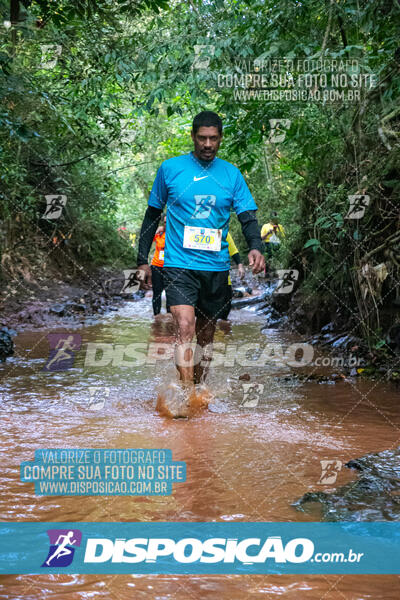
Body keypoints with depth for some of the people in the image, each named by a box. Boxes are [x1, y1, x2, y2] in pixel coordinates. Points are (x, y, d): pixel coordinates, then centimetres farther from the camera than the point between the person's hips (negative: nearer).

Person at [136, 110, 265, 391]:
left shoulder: (231, 174, 6)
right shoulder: (170, 168, 2)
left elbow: (248, 216, 2)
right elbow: (153, 214, 10)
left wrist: (255, 247, -18)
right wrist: (143, 259, 7)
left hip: (217, 266, 3)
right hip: (179, 264, -3)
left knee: (206, 333, 11)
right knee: (184, 327, -19)